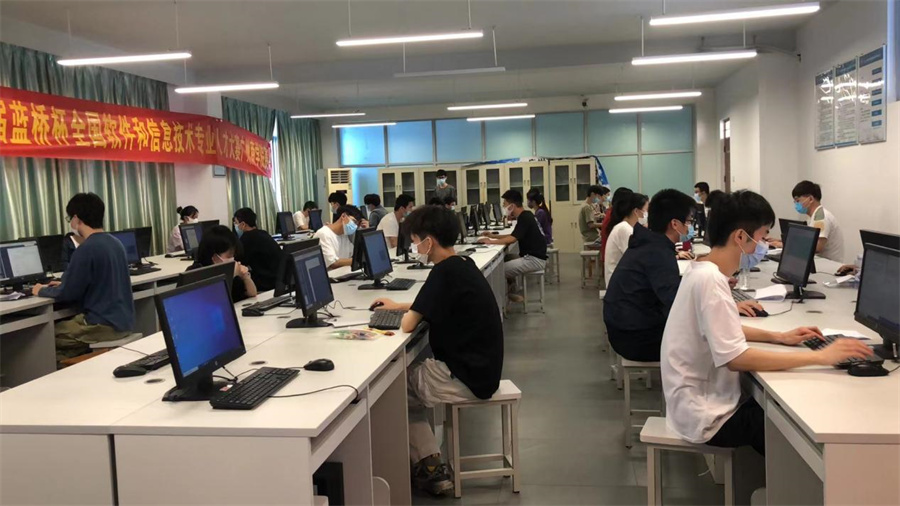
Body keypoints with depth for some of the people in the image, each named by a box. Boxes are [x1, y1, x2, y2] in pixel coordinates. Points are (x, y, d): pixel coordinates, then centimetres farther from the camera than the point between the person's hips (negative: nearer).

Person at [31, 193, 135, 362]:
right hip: (123, 321, 8)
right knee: (63, 324, 21)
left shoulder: (86, 250, -17)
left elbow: (67, 293, -10)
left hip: (105, 325, -8)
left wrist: (42, 290, 9)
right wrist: (64, 284, 29)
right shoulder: (115, 243, 9)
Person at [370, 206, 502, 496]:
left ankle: (429, 466, 16)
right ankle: (429, 467, 14)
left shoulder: (445, 272, -19)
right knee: (405, 379, 20)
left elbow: (407, 326, -17)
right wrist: (399, 306, 28)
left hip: (466, 378, -9)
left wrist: (404, 312, 3)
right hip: (480, 370, 9)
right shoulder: (462, 266, 9)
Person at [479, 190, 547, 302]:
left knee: (501, 270, -14)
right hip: (532, 256, 10)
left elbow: (512, 239, -25)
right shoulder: (525, 216, 13)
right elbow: (513, 236, 21)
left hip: (535, 259, -10)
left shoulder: (525, 218, -17)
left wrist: (490, 241, -15)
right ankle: (513, 293, 18)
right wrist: (493, 236, 13)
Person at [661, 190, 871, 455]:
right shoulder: (710, 280, -24)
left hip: (705, 402, 9)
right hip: (706, 417, -9)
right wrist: (820, 356, -25)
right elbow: (737, 359, -28)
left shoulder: (704, 271, 5)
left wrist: (779, 337, 8)